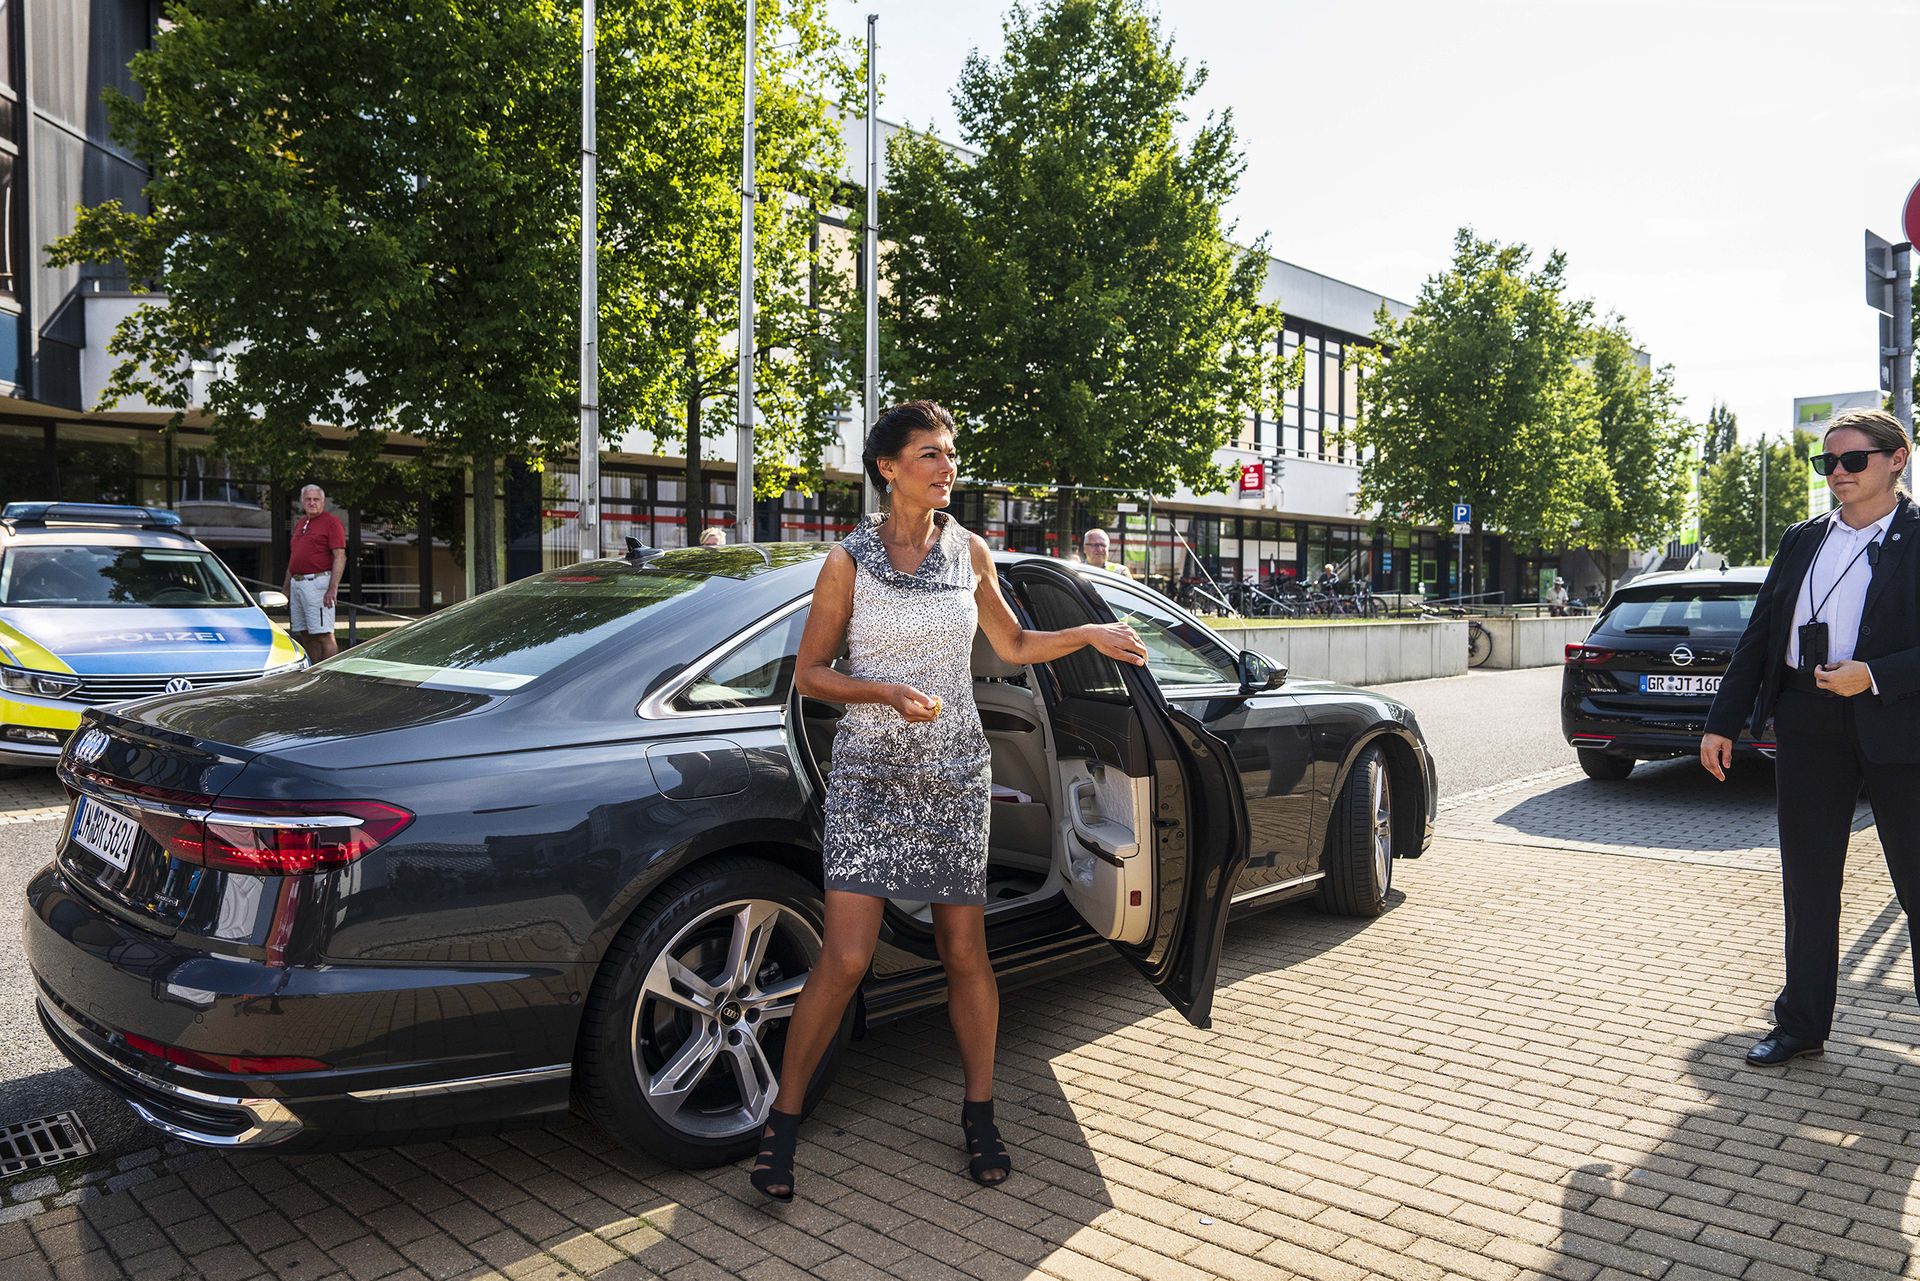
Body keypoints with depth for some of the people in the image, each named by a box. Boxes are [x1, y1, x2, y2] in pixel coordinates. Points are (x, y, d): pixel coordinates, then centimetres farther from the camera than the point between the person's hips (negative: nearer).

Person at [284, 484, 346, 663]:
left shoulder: (331, 521, -4)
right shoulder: (299, 524, 20)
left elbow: (340, 557, -13)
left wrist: (332, 589, -21)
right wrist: (286, 588, 21)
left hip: (317, 582, -8)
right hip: (296, 583, 8)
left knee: (324, 635, -10)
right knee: (303, 635, 9)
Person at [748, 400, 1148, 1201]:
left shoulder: (969, 552, 5)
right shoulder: (848, 561, -4)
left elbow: (1012, 646, 17)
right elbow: (809, 673, -1)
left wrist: (1088, 635, 2)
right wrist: (886, 693, -17)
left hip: (955, 772, 3)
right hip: (870, 771, -3)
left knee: (964, 952, 7)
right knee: (846, 958, -8)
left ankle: (979, 1114, 26)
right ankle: (783, 1119, 11)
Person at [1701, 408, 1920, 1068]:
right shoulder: (1802, 541, 11)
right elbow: (1759, 635, 11)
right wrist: (1722, 722, 7)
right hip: (1807, 723, 4)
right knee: (1808, 882, 11)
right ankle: (1801, 1024, 22)